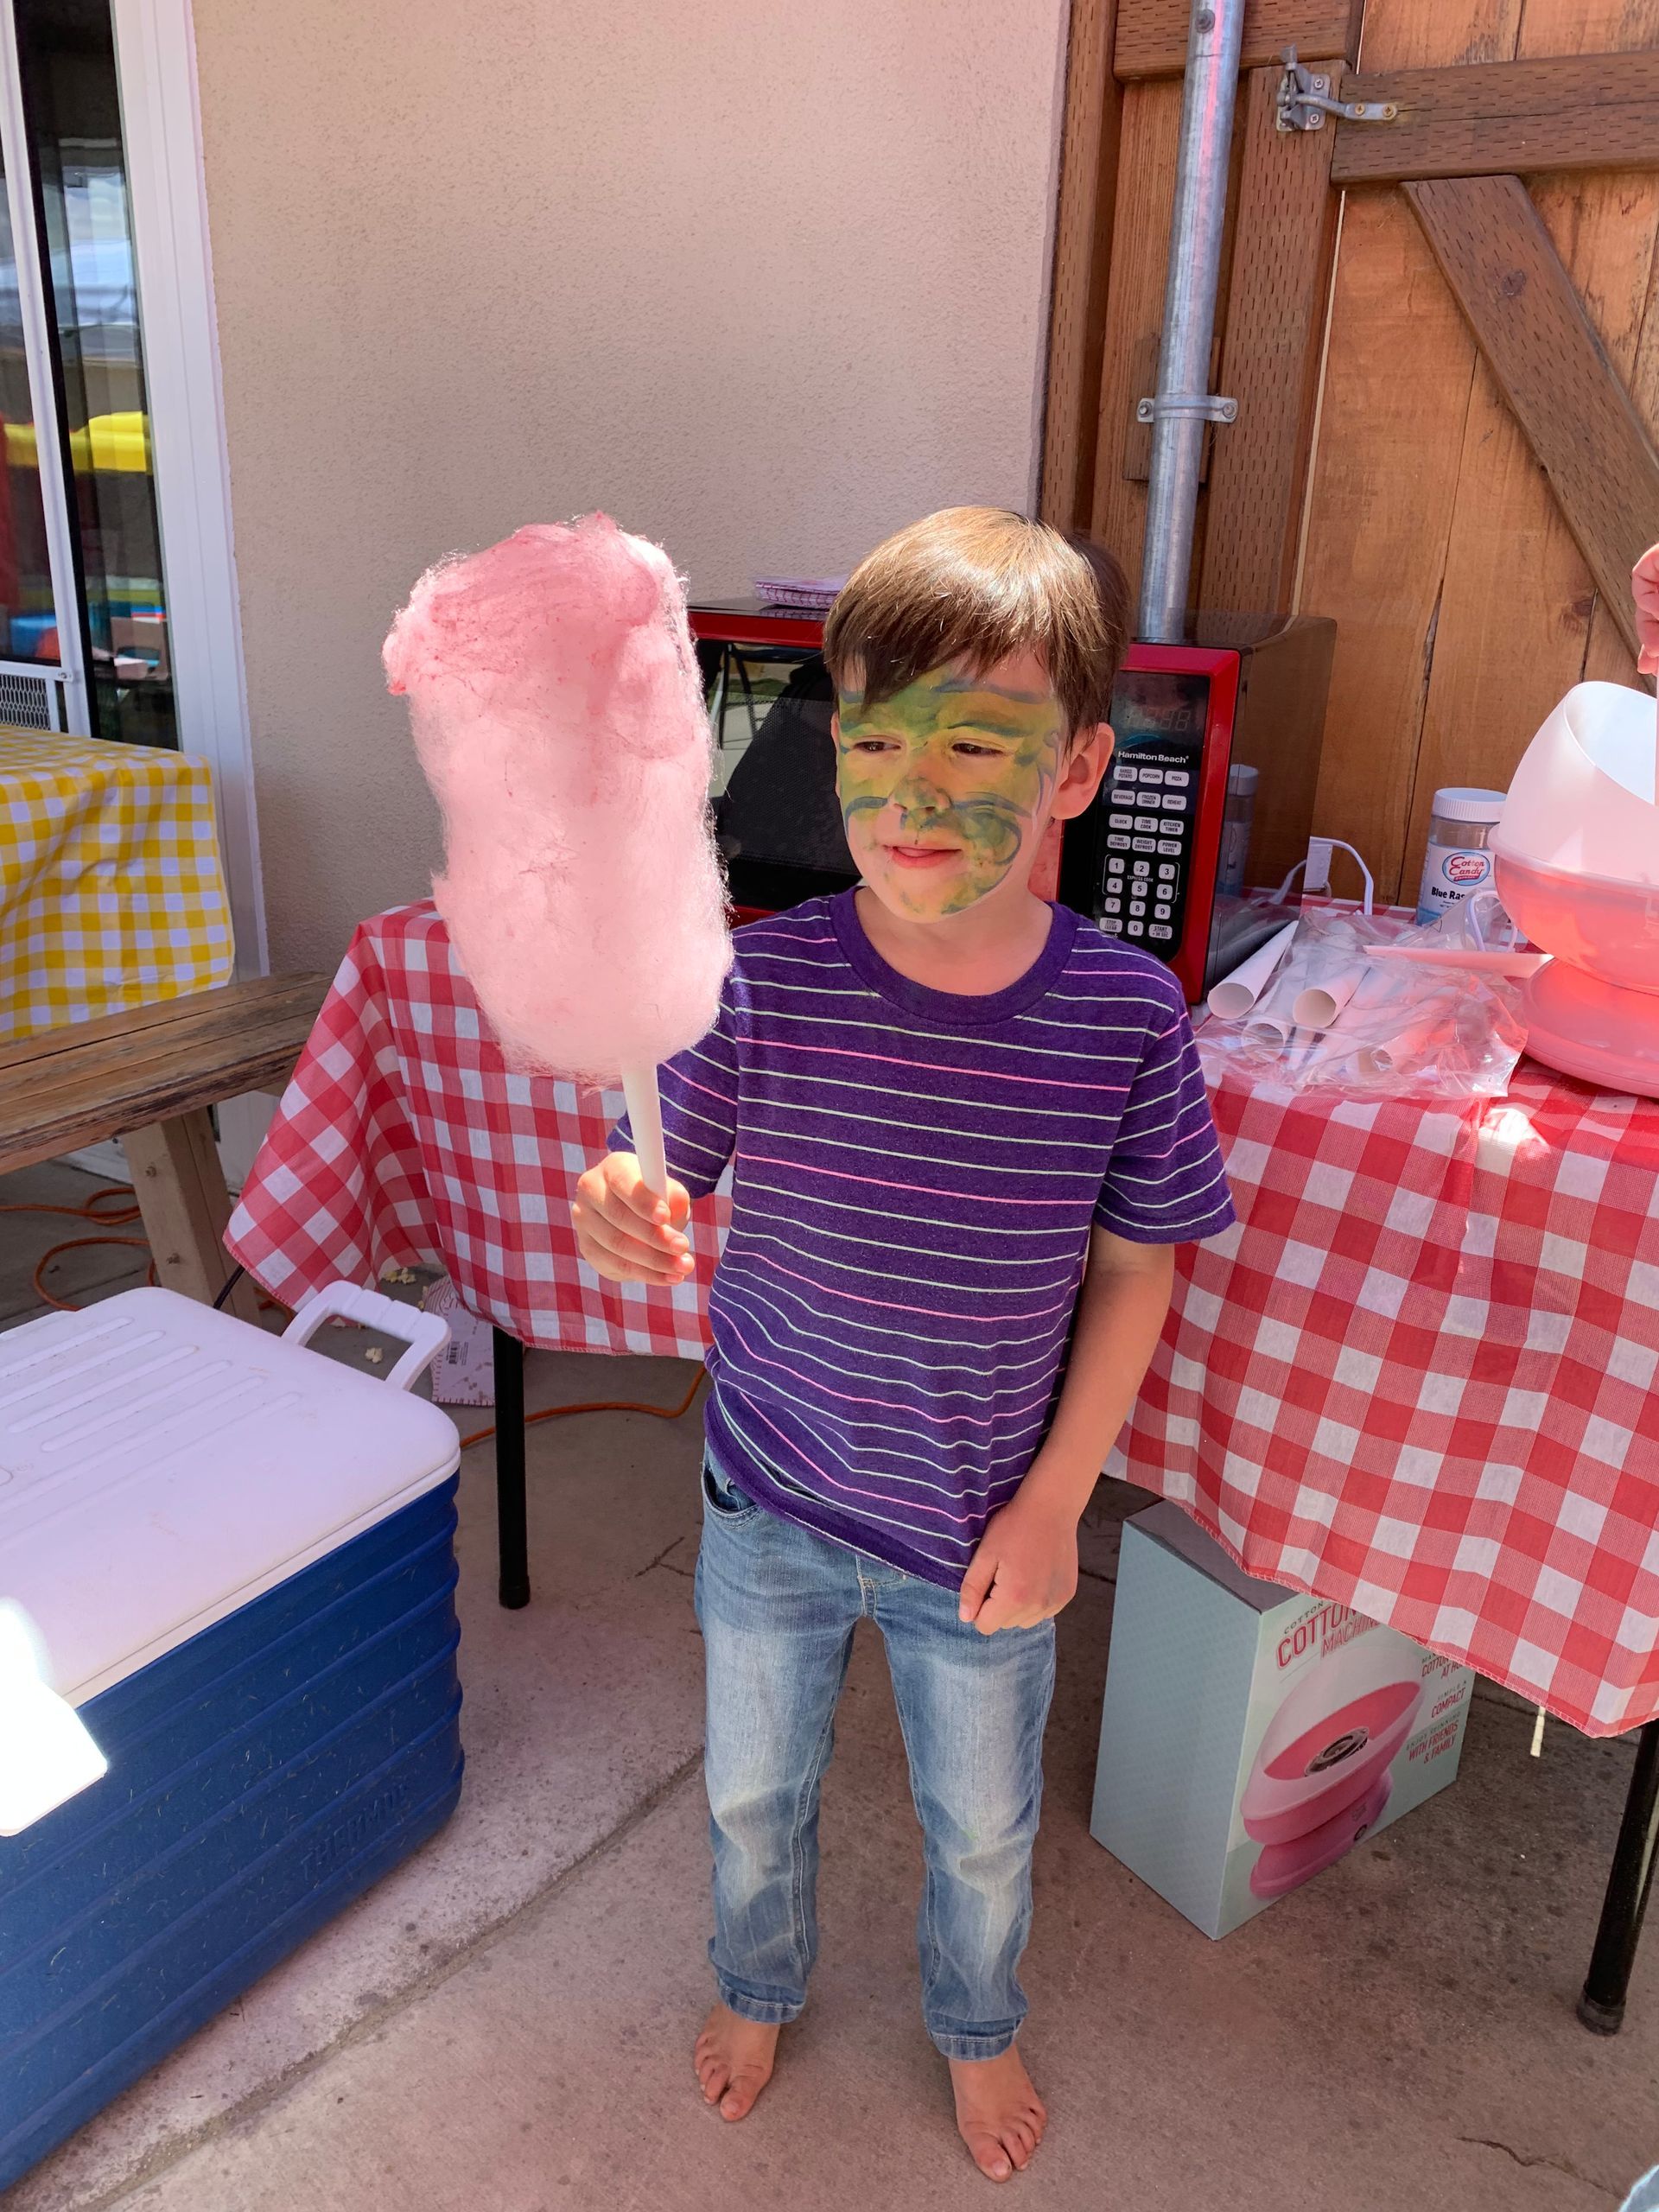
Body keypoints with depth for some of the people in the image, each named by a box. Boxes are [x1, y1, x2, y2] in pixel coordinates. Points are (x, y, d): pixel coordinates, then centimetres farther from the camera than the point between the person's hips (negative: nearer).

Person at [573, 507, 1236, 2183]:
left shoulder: (1127, 1015, -20)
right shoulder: (763, 980, -21)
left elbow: (1133, 1268, -8)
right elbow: (679, 1183, -10)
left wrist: (1054, 1502, -7)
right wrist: (630, 1214, -34)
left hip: (983, 1527, 0)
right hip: (772, 1505, 1)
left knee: (984, 1826, 25)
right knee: (754, 1791, 27)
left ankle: (976, 2026, 59)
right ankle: (759, 1986, 61)